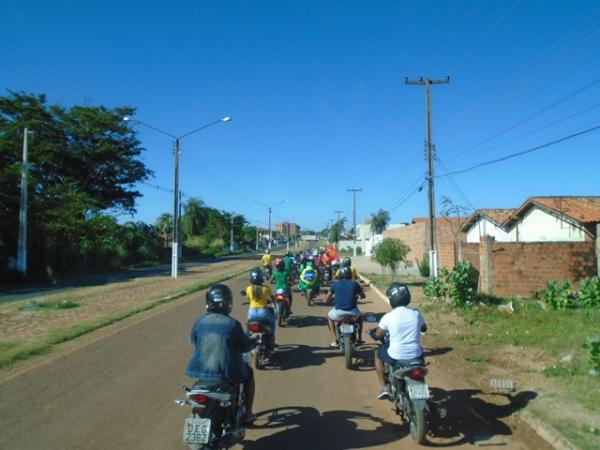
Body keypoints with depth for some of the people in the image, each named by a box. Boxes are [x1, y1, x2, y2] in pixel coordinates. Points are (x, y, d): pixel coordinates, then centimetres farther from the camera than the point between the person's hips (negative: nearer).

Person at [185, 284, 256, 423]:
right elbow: (245, 346, -3)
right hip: (227, 373, -3)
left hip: (201, 370, 4)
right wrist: (254, 341, 19)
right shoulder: (232, 324, -13)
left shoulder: (199, 322, -4)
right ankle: (247, 414, 29)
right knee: (248, 372, 25)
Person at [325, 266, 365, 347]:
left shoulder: (335, 284, 4)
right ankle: (359, 339, 37)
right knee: (360, 316, 37)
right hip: (352, 312, 1)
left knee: (329, 317, 33)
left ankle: (335, 341, 23)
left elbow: (326, 300, 10)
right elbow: (363, 296, 22)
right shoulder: (354, 284, 5)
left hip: (338, 312, -1)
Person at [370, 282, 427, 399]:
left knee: (378, 353, 27)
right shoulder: (416, 314, -2)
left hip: (395, 357, -3)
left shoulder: (388, 316, -11)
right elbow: (424, 329, 19)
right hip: (415, 356, 3)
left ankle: (384, 387, 19)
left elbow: (378, 335, 2)